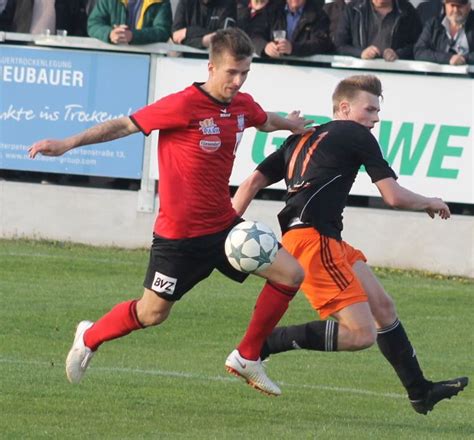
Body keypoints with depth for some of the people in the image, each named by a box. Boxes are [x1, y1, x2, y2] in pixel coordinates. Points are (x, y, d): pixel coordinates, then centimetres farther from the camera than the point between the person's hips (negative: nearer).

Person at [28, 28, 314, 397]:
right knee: (152, 313, 2)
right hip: (180, 232, -7)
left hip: (224, 224, 7)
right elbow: (126, 125, -12)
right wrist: (69, 143, -15)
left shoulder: (243, 105, 3)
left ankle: (248, 359, 7)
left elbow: (267, 121, 29)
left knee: (290, 273, -5)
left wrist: (293, 125, 46)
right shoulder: (184, 106, -19)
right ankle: (89, 338, 32)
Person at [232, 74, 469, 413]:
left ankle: (420, 391, 21)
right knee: (361, 334, -15)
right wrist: (431, 204, 18)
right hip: (313, 238, -10)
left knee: (383, 307, 15)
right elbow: (394, 197, -1)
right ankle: (262, 344, -14)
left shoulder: (302, 139, 25)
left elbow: (252, 183, 17)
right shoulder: (356, 136, 2)